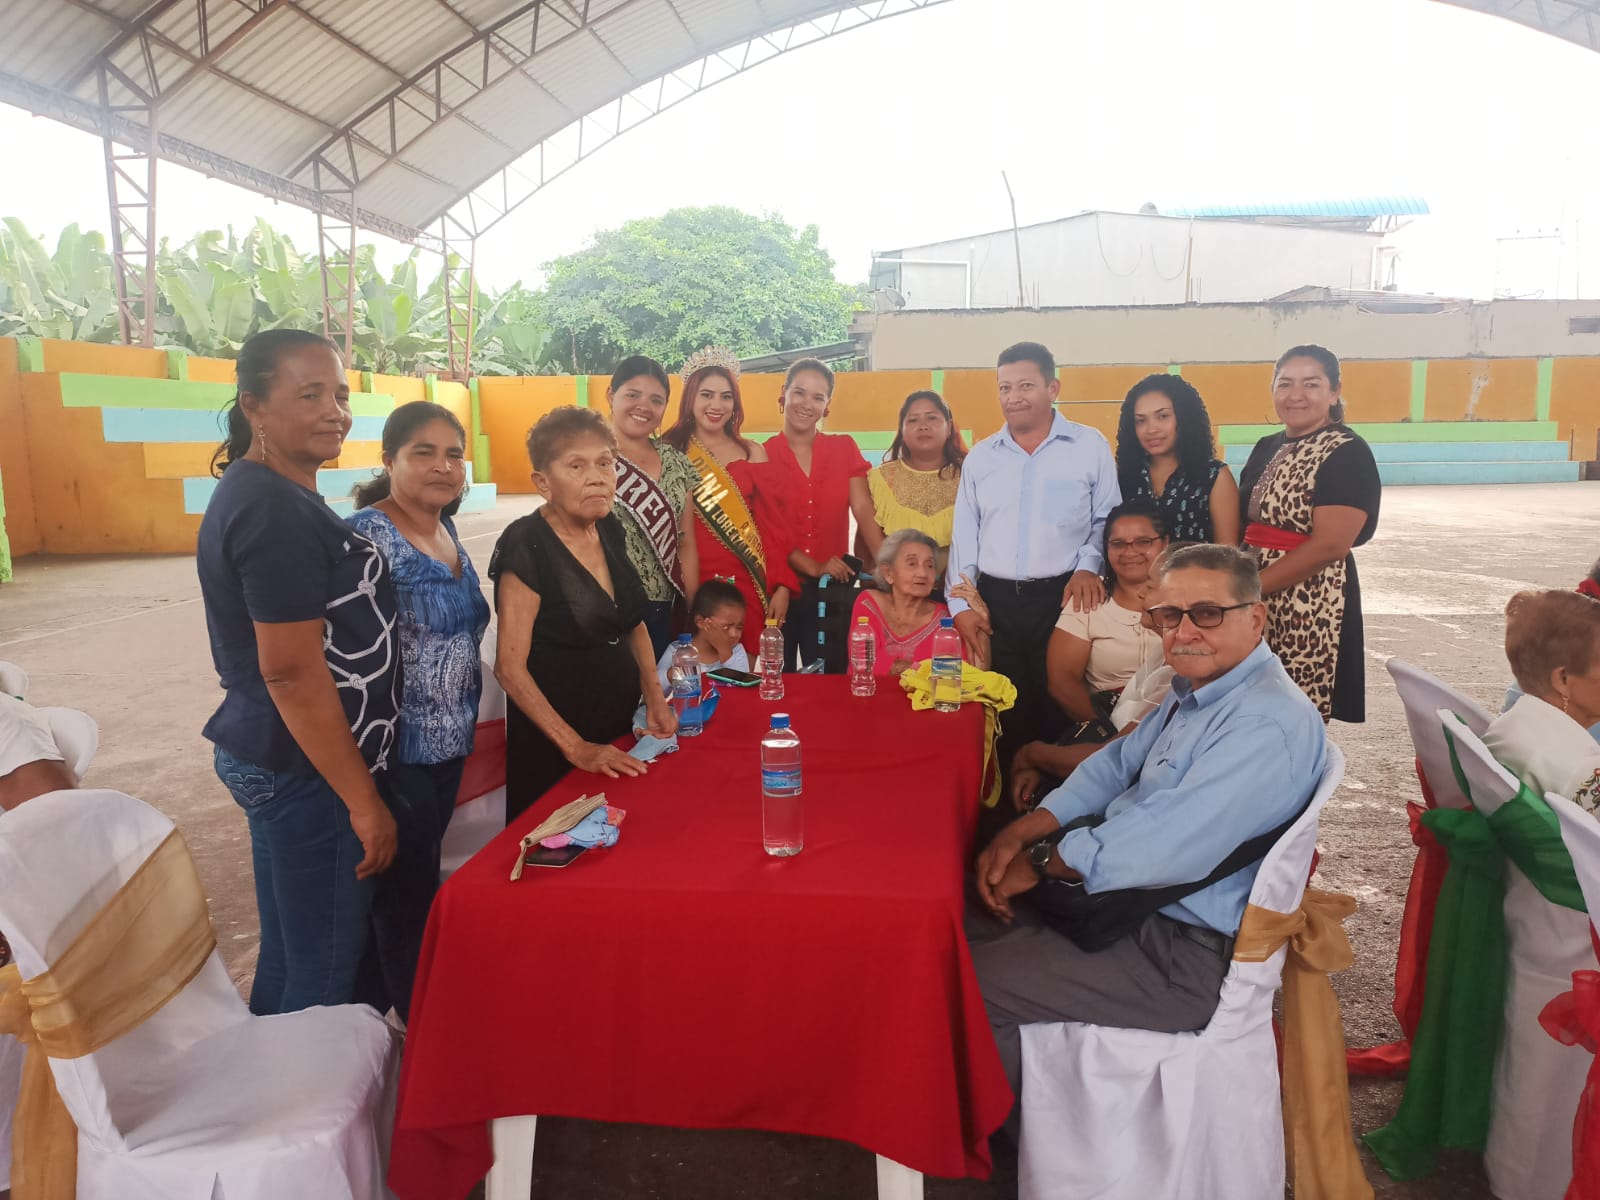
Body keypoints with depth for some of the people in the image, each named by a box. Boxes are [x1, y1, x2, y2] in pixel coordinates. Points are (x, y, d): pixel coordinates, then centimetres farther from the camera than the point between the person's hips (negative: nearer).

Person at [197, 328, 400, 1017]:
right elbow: (292, 673, -23)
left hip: (266, 756, 10)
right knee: (324, 972, 3)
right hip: (308, 772, -10)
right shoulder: (277, 512, -20)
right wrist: (364, 801, -18)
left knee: (288, 955, 21)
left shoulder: (257, 494, 11)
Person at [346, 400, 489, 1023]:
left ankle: (409, 1006, 37)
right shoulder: (366, 536, -17)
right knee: (409, 897, 5)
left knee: (419, 884, 20)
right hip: (398, 754, -8)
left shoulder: (447, 533, 8)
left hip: (449, 744, 8)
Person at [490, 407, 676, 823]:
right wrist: (575, 747, -23)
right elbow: (510, 666, -21)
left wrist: (655, 698, 2)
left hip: (620, 725, 6)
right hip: (553, 746, -6)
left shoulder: (609, 528, -1)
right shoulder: (526, 547, -21)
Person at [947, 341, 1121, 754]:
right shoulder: (980, 457, 11)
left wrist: (1088, 564, -12)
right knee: (1004, 714, 7)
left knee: (1059, 708, 2)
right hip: (995, 600, 3)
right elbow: (963, 535, 11)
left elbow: (1108, 519, 6)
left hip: (1063, 596, -2)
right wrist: (960, 604, 3)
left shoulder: (1090, 446, 3)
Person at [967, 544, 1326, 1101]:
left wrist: (1042, 860, -17)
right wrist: (1023, 830, -3)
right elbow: (1118, 763, 10)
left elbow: (1164, 847, -31)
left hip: (1180, 954, -10)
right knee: (964, 917, 9)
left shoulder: (1267, 724, -26)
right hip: (1125, 898, 10)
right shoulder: (1197, 688, 6)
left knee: (972, 985, -13)